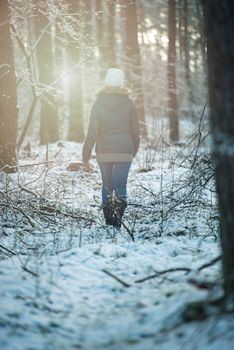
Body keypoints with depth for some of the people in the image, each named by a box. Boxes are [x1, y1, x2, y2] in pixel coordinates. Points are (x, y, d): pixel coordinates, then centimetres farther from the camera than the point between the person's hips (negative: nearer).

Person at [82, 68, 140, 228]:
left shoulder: (99, 103, -4)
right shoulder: (129, 103, -2)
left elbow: (92, 132, -6)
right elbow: (135, 130, 4)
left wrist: (86, 155, -2)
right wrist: (134, 150, 19)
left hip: (104, 152, 1)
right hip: (124, 152, -1)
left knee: (107, 185, 15)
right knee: (120, 185, -1)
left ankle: (109, 220, 18)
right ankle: (118, 217, -25)